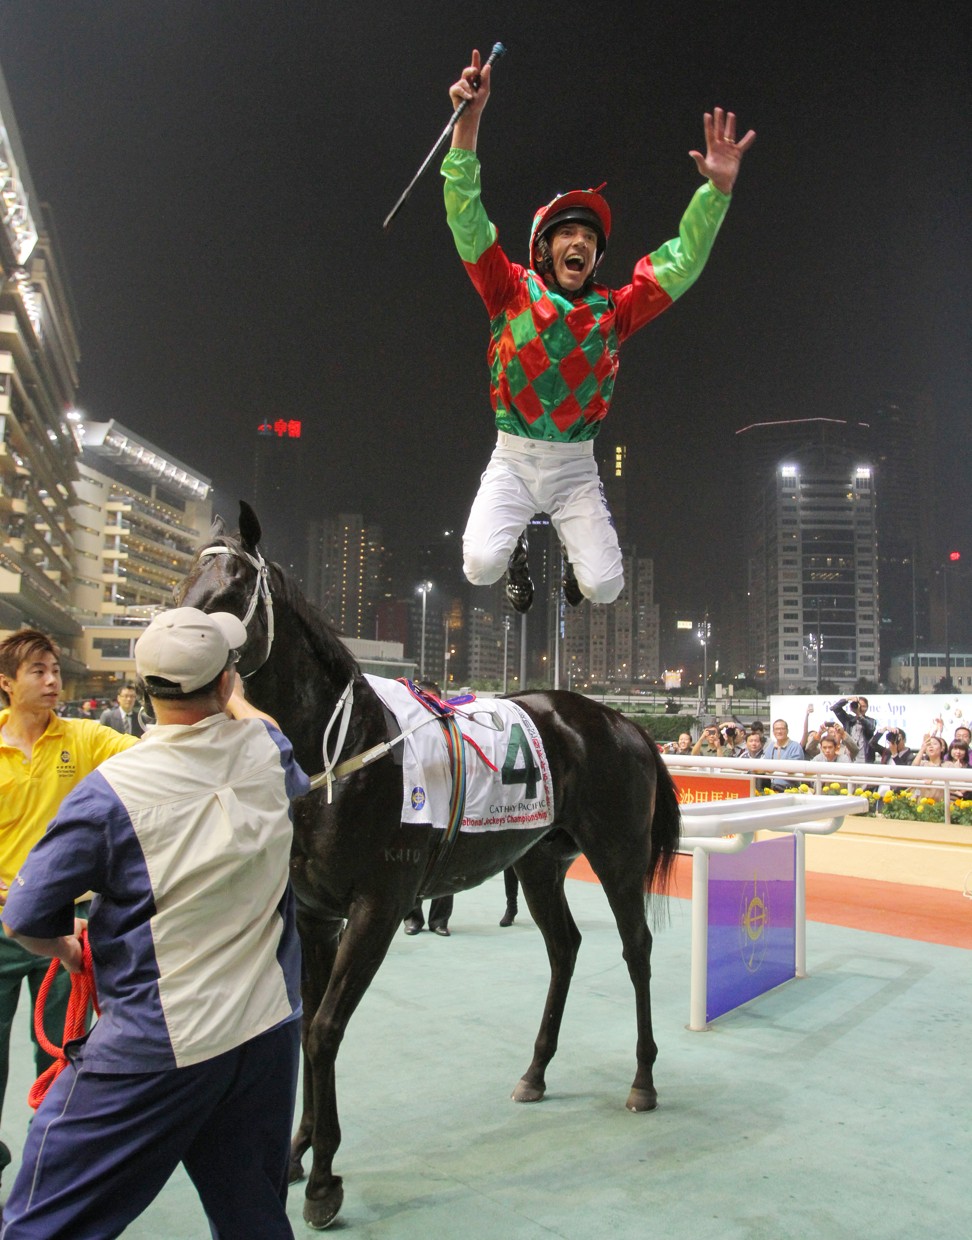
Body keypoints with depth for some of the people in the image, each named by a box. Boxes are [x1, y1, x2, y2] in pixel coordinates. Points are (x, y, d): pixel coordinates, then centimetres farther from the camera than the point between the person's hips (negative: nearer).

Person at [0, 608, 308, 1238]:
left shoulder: (110, 790, -18)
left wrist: (68, 948, 16)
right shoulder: (267, 750, -6)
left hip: (154, 1049, -5)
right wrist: (235, 699, 33)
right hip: (270, 1029, 5)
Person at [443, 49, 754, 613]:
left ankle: (577, 553, 28)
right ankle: (515, 549, 19)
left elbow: (682, 264, 0)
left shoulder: (612, 310, 4)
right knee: (480, 565, -20)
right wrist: (469, 120, -22)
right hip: (512, 458, -1)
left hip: (577, 466, 1)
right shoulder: (513, 292, 0)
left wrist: (717, 189, -13)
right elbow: (468, 221, -10)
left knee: (604, 587, -11)